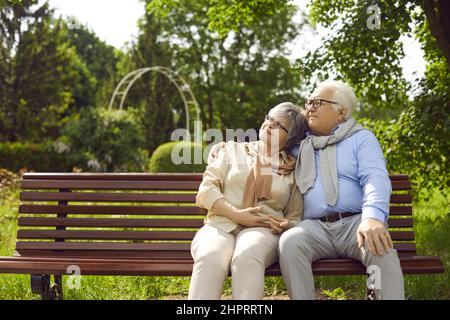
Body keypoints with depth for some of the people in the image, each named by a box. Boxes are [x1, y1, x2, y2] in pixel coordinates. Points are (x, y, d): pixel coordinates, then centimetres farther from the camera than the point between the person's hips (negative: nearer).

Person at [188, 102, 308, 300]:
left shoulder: (293, 171, 18)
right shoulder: (233, 150, 18)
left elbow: (295, 217, 18)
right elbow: (206, 190, 8)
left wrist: (286, 225, -7)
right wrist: (236, 214, -8)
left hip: (262, 230, 0)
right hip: (220, 226, 1)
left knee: (247, 256, -39)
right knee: (210, 258, -37)